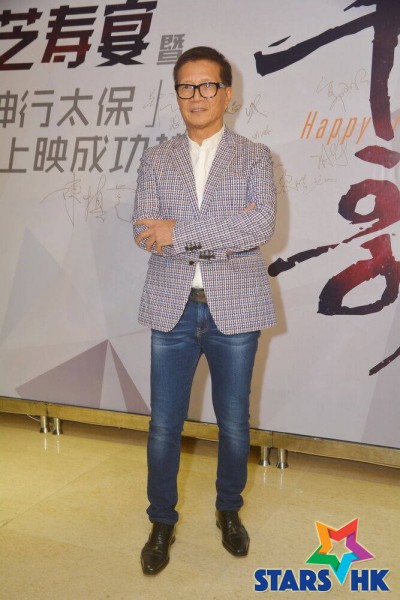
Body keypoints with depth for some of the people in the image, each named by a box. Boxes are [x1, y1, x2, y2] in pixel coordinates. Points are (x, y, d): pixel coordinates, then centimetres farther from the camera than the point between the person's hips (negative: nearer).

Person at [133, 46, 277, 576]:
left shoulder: (255, 157, 2)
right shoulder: (156, 160, 7)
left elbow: (263, 224, -16)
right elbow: (147, 234, -6)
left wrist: (180, 230, -19)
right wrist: (229, 229, -14)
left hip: (234, 309, -1)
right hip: (173, 309, 1)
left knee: (233, 422, 13)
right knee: (164, 423, 9)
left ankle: (229, 510, 37)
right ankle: (162, 521, 30)